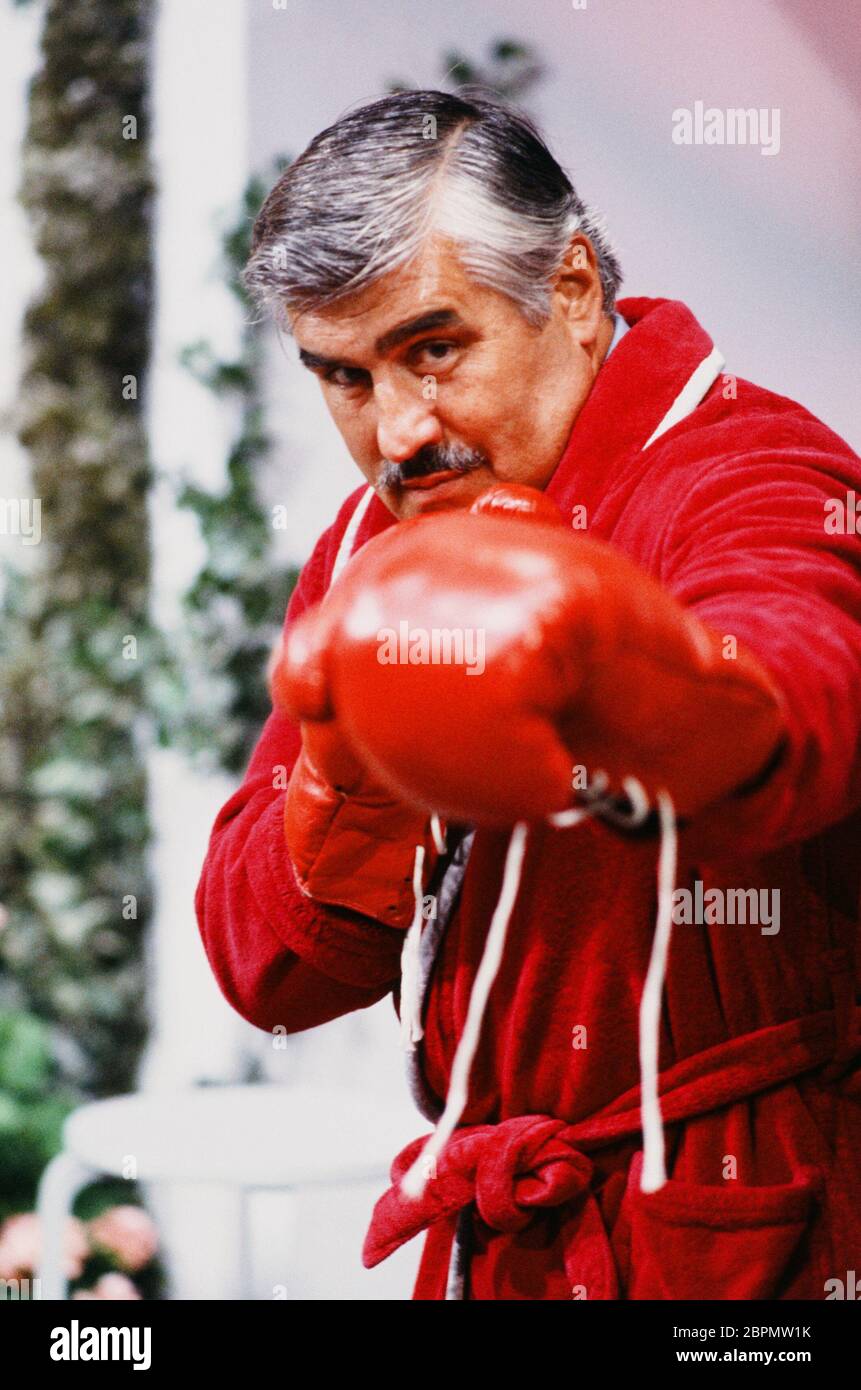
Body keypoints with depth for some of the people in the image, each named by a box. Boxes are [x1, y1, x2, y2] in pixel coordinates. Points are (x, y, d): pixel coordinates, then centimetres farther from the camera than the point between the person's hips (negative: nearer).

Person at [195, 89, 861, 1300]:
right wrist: (353, 771, -18)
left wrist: (586, 650, -62)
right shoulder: (372, 545, 5)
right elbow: (267, 973, 2)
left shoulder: (749, 473, -15)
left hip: (754, 1246, -6)